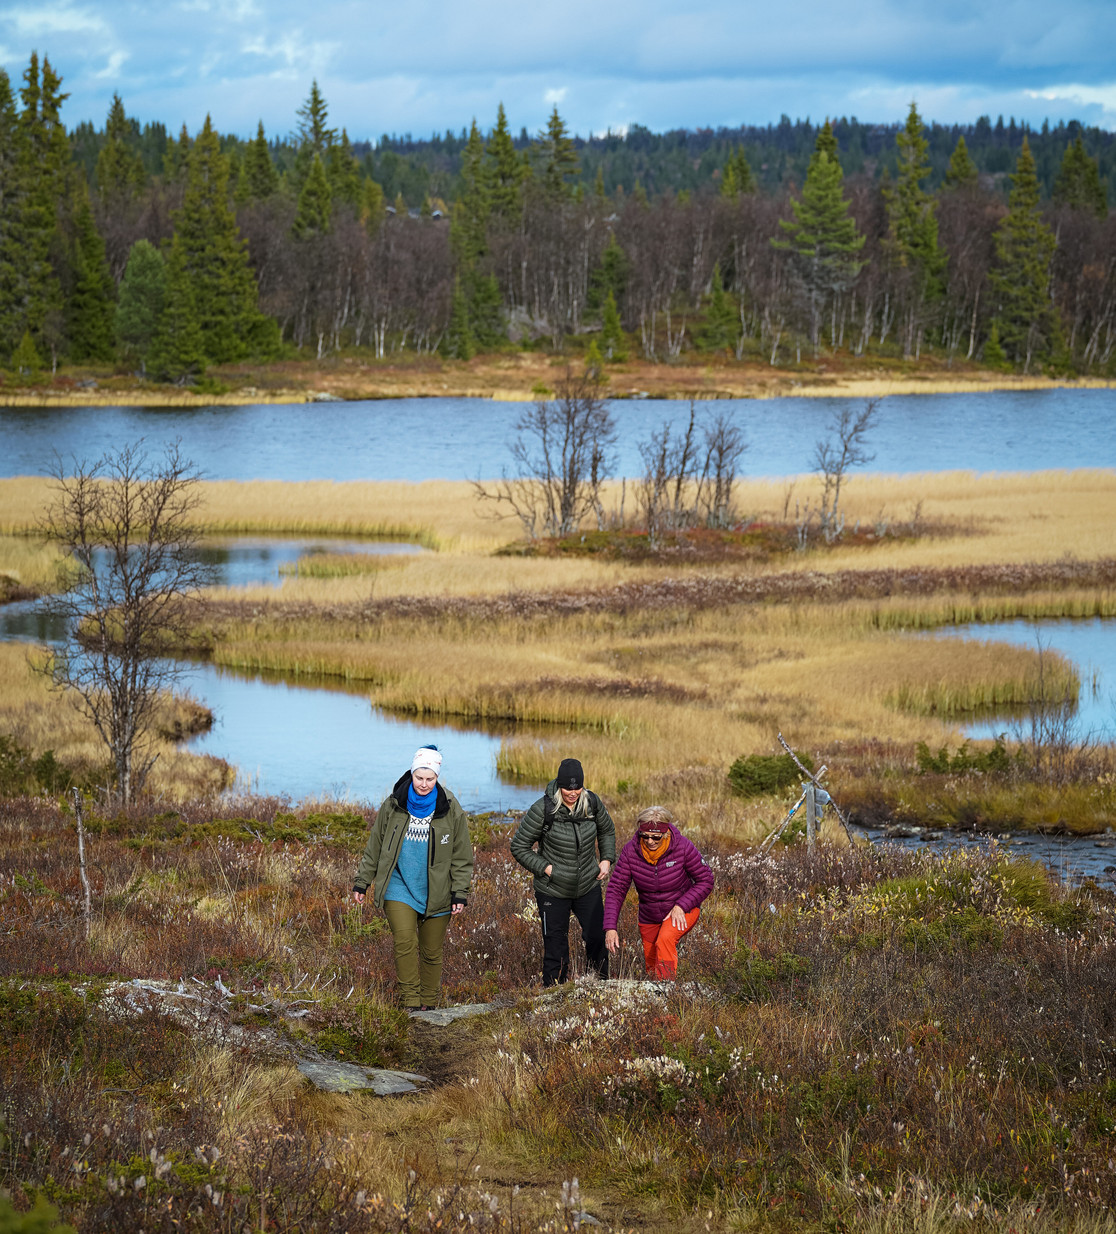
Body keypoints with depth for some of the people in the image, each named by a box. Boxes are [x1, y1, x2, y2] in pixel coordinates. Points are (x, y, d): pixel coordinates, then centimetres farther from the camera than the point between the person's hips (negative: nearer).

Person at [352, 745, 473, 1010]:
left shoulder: (451, 810, -1)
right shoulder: (393, 806, 0)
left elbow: (462, 856, 5)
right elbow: (374, 847, 10)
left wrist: (460, 893, -1)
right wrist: (362, 882, 11)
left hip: (435, 894, 0)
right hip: (399, 888, 0)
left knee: (431, 952, 5)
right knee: (405, 941, -19)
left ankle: (428, 1005, 18)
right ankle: (410, 1001, -16)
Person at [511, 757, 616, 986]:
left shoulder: (592, 803, -6)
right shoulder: (543, 809, -19)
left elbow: (607, 831, 16)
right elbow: (519, 847, -9)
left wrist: (606, 859, 3)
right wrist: (546, 868, -15)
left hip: (588, 887, 3)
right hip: (553, 890, -3)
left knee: (597, 939, 7)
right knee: (555, 947, 3)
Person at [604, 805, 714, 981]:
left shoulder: (682, 847, -23)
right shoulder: (631, 851, -18)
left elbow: (705, 881, -12)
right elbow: (616, 889, -14)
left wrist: (681, 906, -24)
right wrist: (610, 927, -24)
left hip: (682, 911, -3)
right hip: (650, 917, 4)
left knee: (665, 940, -34)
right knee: (651, 968, 12)